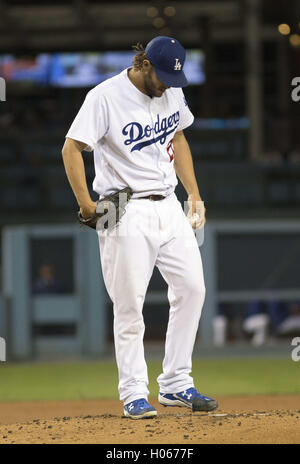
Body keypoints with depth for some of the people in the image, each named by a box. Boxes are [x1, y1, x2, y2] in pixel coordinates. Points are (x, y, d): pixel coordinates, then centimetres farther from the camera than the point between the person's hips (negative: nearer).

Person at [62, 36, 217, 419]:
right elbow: (71, 148, -13)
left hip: (168, 207, 7)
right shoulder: (106, 96, -13)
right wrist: (86, 204, -20)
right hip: (127, 212, -7)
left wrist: (194, 194, 15)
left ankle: (175, 386, 11)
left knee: (192, 288, 3)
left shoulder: (171, 90, 7)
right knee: (129, 305, -5)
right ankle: (134, 394, 3)